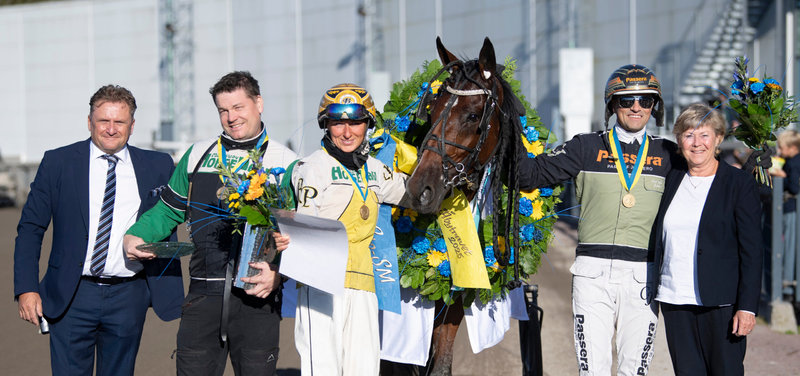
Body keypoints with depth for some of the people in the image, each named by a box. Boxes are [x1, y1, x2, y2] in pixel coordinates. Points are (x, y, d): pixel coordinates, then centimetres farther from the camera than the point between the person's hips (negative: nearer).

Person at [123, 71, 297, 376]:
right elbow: (168, 211, 21)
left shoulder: (287, 163, 5)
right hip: (204, 296, 2)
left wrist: (280, 273, -15)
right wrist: (135, 236, 3)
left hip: (257, 297, -2)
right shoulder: (197, 155, 14)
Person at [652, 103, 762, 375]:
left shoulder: (740, 184, -3)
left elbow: (752, 250, -6)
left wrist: (747, 307, -12)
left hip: (721, 303, -4)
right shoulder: (672, 180, 11)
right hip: (675, 301, 4)